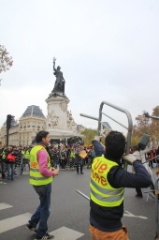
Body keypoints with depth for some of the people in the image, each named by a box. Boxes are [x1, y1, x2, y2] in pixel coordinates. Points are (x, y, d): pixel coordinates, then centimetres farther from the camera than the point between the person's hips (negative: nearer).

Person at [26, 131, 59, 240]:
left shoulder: (34, 149, 8)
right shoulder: (42, 151, -23)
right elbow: (43, 170, -29)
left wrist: (49, 168, 10)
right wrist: (53, 172, -12)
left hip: (36, 182, 9)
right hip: (43, 183, -9)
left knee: (43, 205, 27)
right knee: (45, 208, 8)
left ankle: (32, 223, 34)